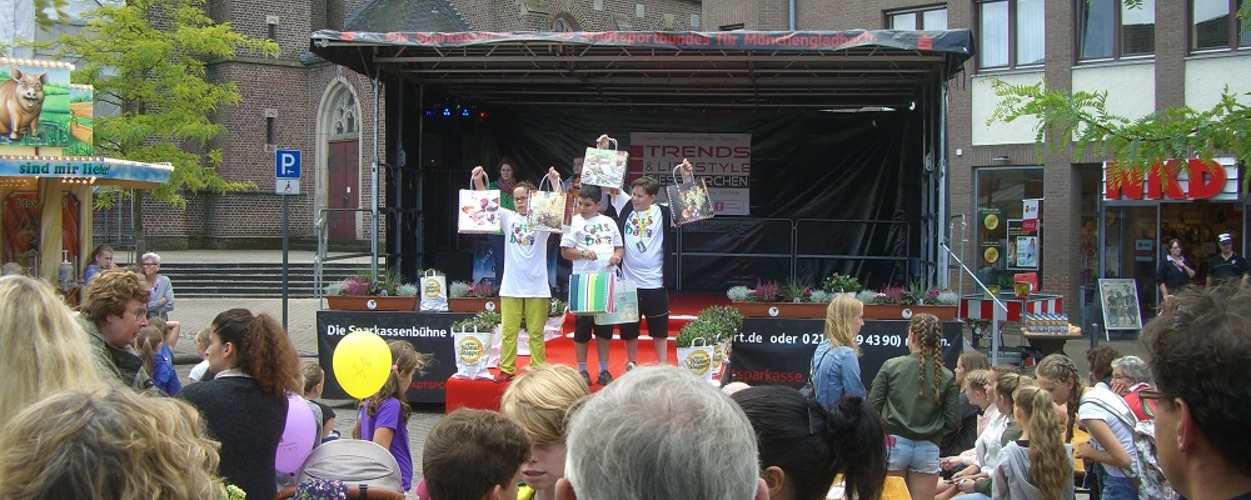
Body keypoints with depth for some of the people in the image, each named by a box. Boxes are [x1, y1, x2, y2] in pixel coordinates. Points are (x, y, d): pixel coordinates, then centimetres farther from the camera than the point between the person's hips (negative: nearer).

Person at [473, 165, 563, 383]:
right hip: (511, 286, 2)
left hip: (537, 287, -2)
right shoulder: (509, 218, 8)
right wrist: (478, 182, -15)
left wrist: (555, 183, -28)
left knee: (536, 333, 4)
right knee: (508, 331, 5)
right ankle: (506, 369, 14)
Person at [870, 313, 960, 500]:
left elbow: (873, 407, -6)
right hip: (927, 449, 1)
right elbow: (953, 421, -2)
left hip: (894, 444, -1)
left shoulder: (891, 366, -6)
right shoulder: (947, 377, -3)